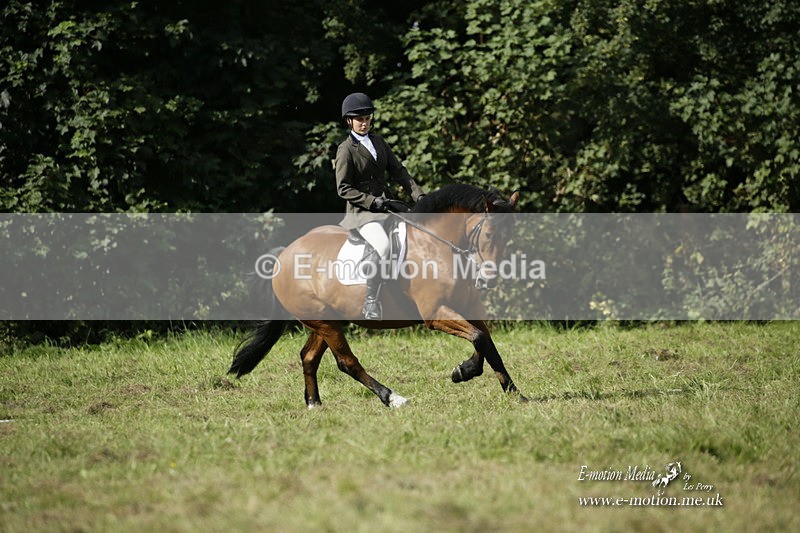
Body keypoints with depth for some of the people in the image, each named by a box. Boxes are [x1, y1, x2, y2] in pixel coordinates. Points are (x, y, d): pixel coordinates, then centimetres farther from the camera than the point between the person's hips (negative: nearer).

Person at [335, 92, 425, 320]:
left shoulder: (378, 142, 14)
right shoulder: (346, 150, -4)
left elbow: (398, 171, 12)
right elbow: (343, 189, -9)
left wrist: (418, 195, -2)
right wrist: (374, 201, -18)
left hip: (385, 206, 8)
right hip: (360, 212, -8)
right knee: (383, 246, -33)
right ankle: (370, 301, -27)